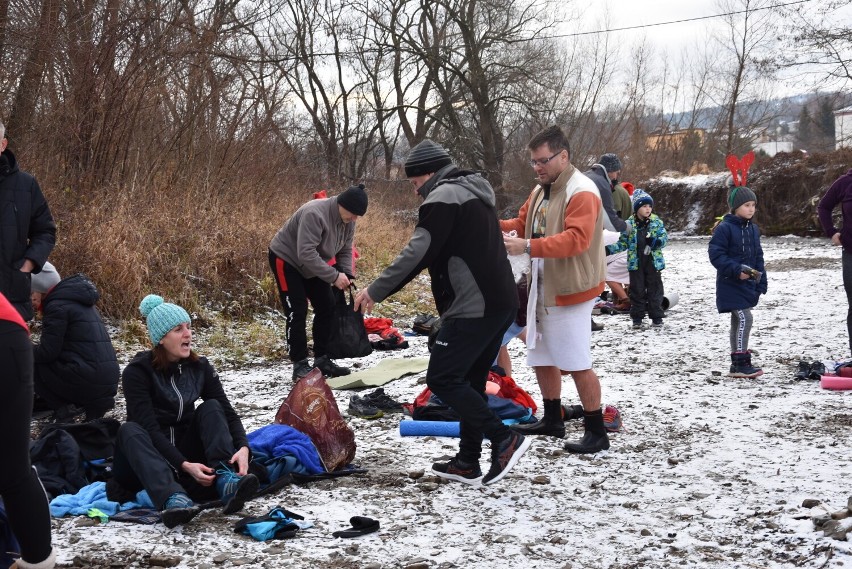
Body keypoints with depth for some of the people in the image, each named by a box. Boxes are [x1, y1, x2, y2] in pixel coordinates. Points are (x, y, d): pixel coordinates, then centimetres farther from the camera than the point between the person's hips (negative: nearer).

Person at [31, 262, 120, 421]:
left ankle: (62, 410, -2)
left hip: (88, 381, -9)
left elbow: (47, 352, -10)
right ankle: (95, 404, 11)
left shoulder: (57, 306, -7)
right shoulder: (78, 301, 22)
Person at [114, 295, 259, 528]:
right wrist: (184, 466, -34)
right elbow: (149, 429, -22)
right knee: (129, 430, -33)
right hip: (150, 457, -3)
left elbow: (227, 412, -4)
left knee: (211, 408, -17)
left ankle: (227, 481, -40)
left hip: (187, 451, 4)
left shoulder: (199, 367, 1)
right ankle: (172, 498, -59)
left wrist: (243, 448, -24)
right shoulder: (137, 372, -13)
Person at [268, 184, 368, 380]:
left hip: (310, 266, 8)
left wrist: (347, 275, -17)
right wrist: (334, 276, -37)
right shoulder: (314, 214, -36)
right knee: (297, 312, -12)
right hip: (286, 260, -8)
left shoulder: (348, 221, -9)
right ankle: (300, 365, -6)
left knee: (327, 308, 4)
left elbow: (345, 251, 1)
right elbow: (306, 254, -39)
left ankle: (322, 360, 13)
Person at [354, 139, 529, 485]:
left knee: (442, 378, -6)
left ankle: (504, 438, -8)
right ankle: (468, 462, 16)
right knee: (470, 381, 14)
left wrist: (376, 290, -11)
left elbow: (417, 253, -16)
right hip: (501, 304, 10)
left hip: (473, 308, -10)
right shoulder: (475, 193, 22)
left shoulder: (444, 196, -9)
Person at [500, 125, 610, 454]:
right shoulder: (541, 190, 13)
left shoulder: (581, 192, -17)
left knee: (577, 364, -6)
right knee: (542, 357, 17)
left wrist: (528, 246, -36)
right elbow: (523, 224, 17)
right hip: (542, 288, 9)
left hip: (570, 291, -9)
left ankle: (597, 433, 3)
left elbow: (576, 239, -28)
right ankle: (552, 421, 31)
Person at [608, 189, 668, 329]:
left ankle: (656, 317, 15)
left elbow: (664, 237, -3)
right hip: (636, 263, 0)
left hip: (653, 262, 0)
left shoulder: (657, 222, 0)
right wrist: (609, 249, -12)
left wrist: (655, 242, -24)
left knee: (655, 289, 5)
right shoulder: (629, 225, -1)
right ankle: (637, 318, 14)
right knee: (637, 291, 6)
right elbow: (622, 244, 3)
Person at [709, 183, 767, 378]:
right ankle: (741, 364, -13)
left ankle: (737, 365, 21)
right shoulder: (724, 228, -13)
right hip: (730, 284, -8)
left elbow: (758, 257, 16)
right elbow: (716, 254, -18)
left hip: (748, 284, 8)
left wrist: (761, 281, 9)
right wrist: (737, 270, -24)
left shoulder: (753, 229, 11)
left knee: (738, 322, 13)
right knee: (744, 318, -16)